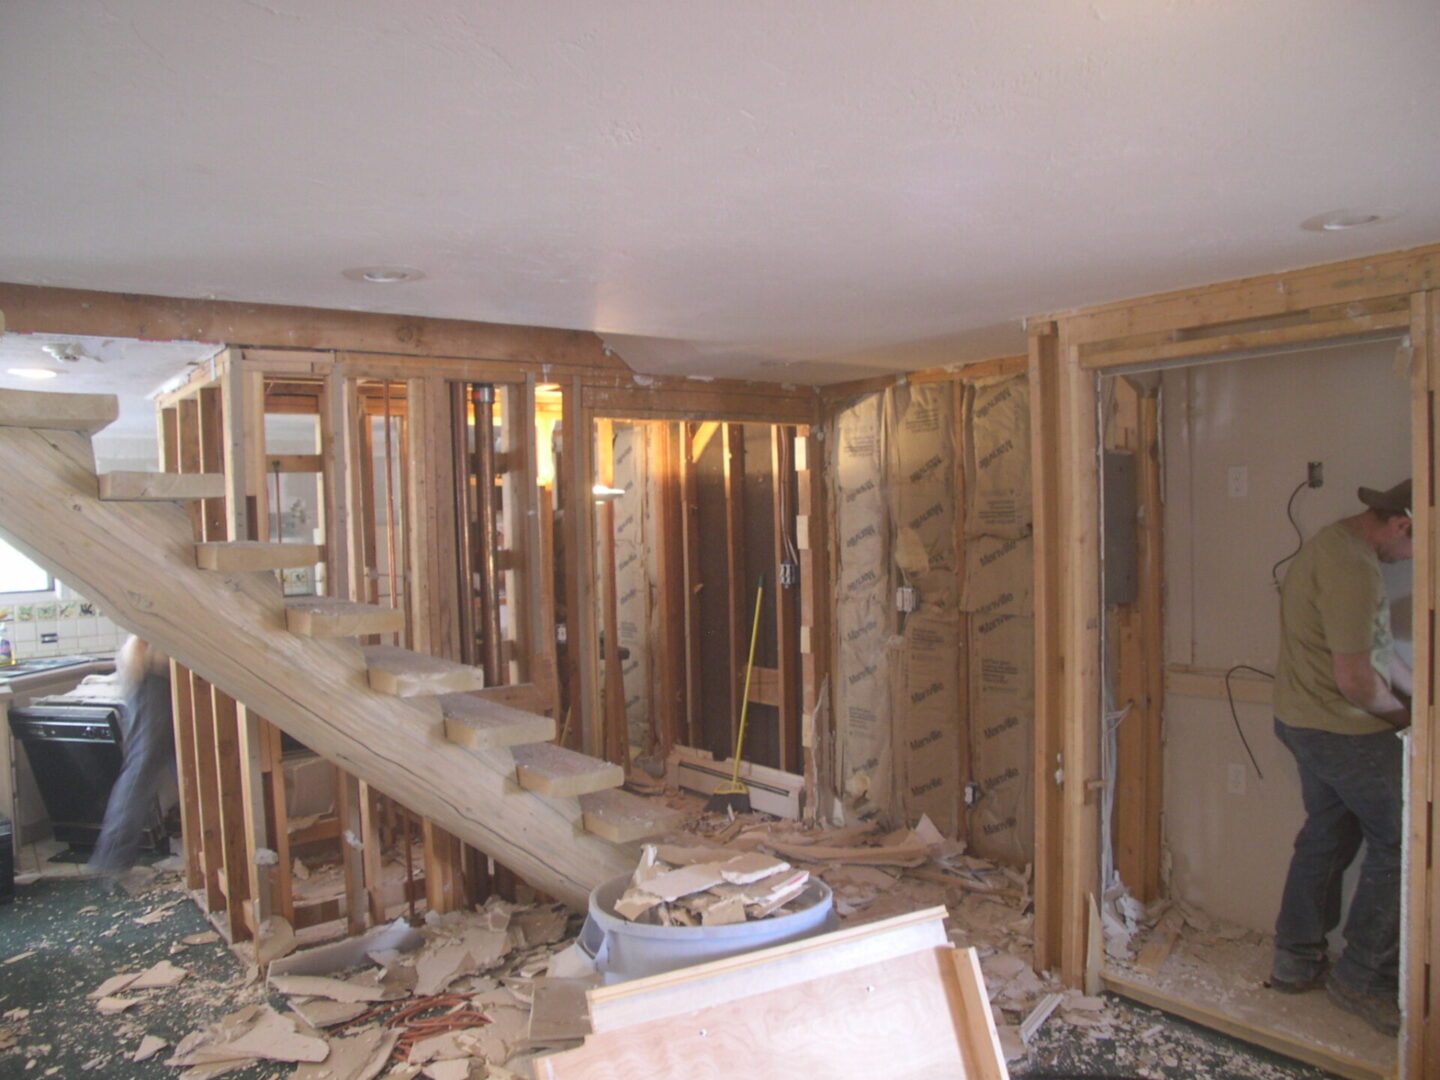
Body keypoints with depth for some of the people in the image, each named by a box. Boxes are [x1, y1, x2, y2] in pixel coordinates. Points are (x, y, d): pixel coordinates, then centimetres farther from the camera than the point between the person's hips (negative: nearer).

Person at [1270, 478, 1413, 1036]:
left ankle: (1297, 961, 30)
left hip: (1307, 719, 10)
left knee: (1327, 834, 19)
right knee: (1397, 842, 1)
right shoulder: (1351, 567, -25)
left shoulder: (1338, 542, 10)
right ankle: (1362, 978, 13)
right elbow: (1355, 678, -24)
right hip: (1344, 729, -10)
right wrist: (1399, 713, -5)